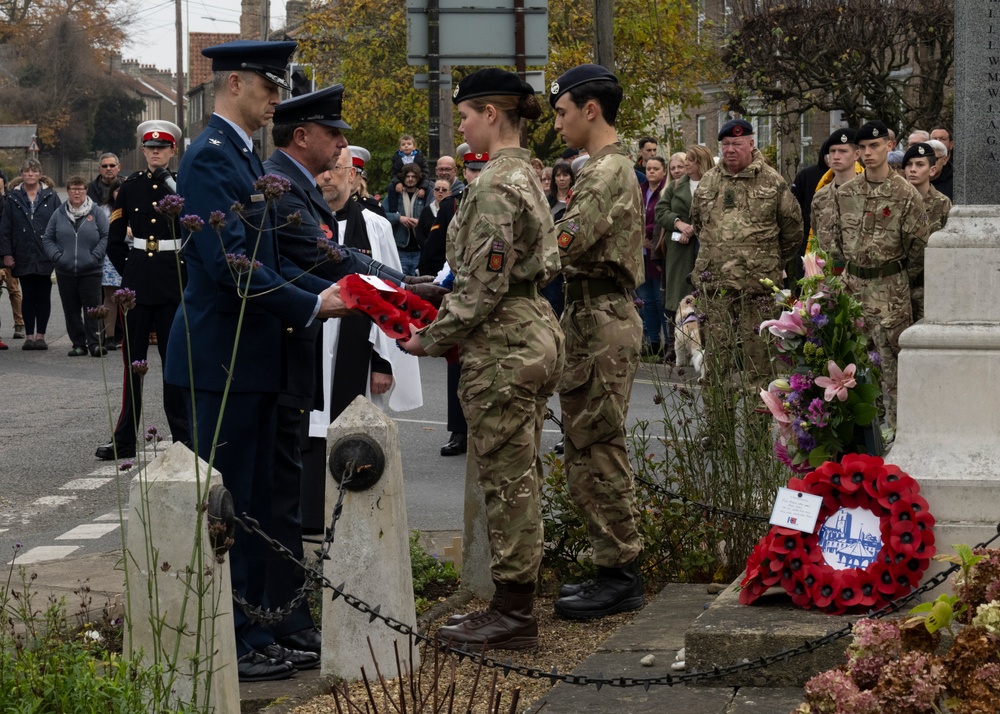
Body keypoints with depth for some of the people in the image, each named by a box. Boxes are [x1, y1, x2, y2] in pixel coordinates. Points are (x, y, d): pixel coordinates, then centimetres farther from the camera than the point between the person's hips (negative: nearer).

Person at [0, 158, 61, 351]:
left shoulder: (51, 196, 3)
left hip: (46, 257, -1)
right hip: (23, 258, 1)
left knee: (43, 297, 3)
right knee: (27, 297, 6)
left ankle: (40, 335, 9)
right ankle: (29, 335, 10)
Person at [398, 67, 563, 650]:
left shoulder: (495, 184, -17)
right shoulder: (525, 173, 13)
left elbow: (485, 286, -20)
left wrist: (432, 339, -9)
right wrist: (443, 328, 16)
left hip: (502, 348, -10)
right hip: (533, 333, 10)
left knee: (507, 478, -3)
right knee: (521, 477, 14)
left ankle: (514, 615, 4)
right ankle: (516, 605, 21)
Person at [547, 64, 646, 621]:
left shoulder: (608, 173, -15)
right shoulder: (612, 167, 19)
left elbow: (562, 244, -24)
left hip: (602, 324, -11)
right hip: (597, 319, 11)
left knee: (598, 452, -7)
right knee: (594, 450, 14)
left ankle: (620, 576, -2)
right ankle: (617, 568, 20)